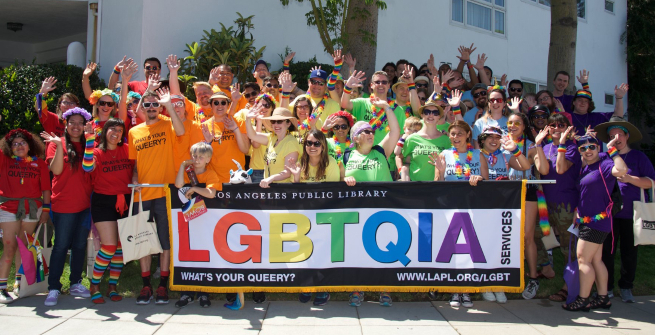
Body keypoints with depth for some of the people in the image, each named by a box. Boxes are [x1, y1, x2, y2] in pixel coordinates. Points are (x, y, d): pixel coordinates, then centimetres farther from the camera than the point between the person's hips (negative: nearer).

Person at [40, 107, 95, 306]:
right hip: (64, 204, -4)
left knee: (80, 245, 11)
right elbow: (56, 170, -12)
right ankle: (53, 288, 7)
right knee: (61, 246, -1)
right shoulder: (57, 144, 0)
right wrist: (59, 145, -21)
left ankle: (76, 284, 23)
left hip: (85, 203, 4)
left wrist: (90, 140, -11)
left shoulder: (88, 145, 10)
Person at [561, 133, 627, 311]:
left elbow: (621, 170, -35)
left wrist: (612, 149, -25)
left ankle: (582, 300, 2)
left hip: (597, 221, -9)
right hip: (587, 220, 9)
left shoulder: (604, 164, -15)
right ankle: (603, 298, 22)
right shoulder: (584, 167, 11)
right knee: (596, 260, 14)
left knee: (583, 260, -5)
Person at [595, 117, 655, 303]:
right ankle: (606, 287, 17)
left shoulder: (638, 157, 2)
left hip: (631, 213, -1)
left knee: (629, 252, 7)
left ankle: (626, 287, 21)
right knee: (606, 251, 5)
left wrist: (629, 178, -16)